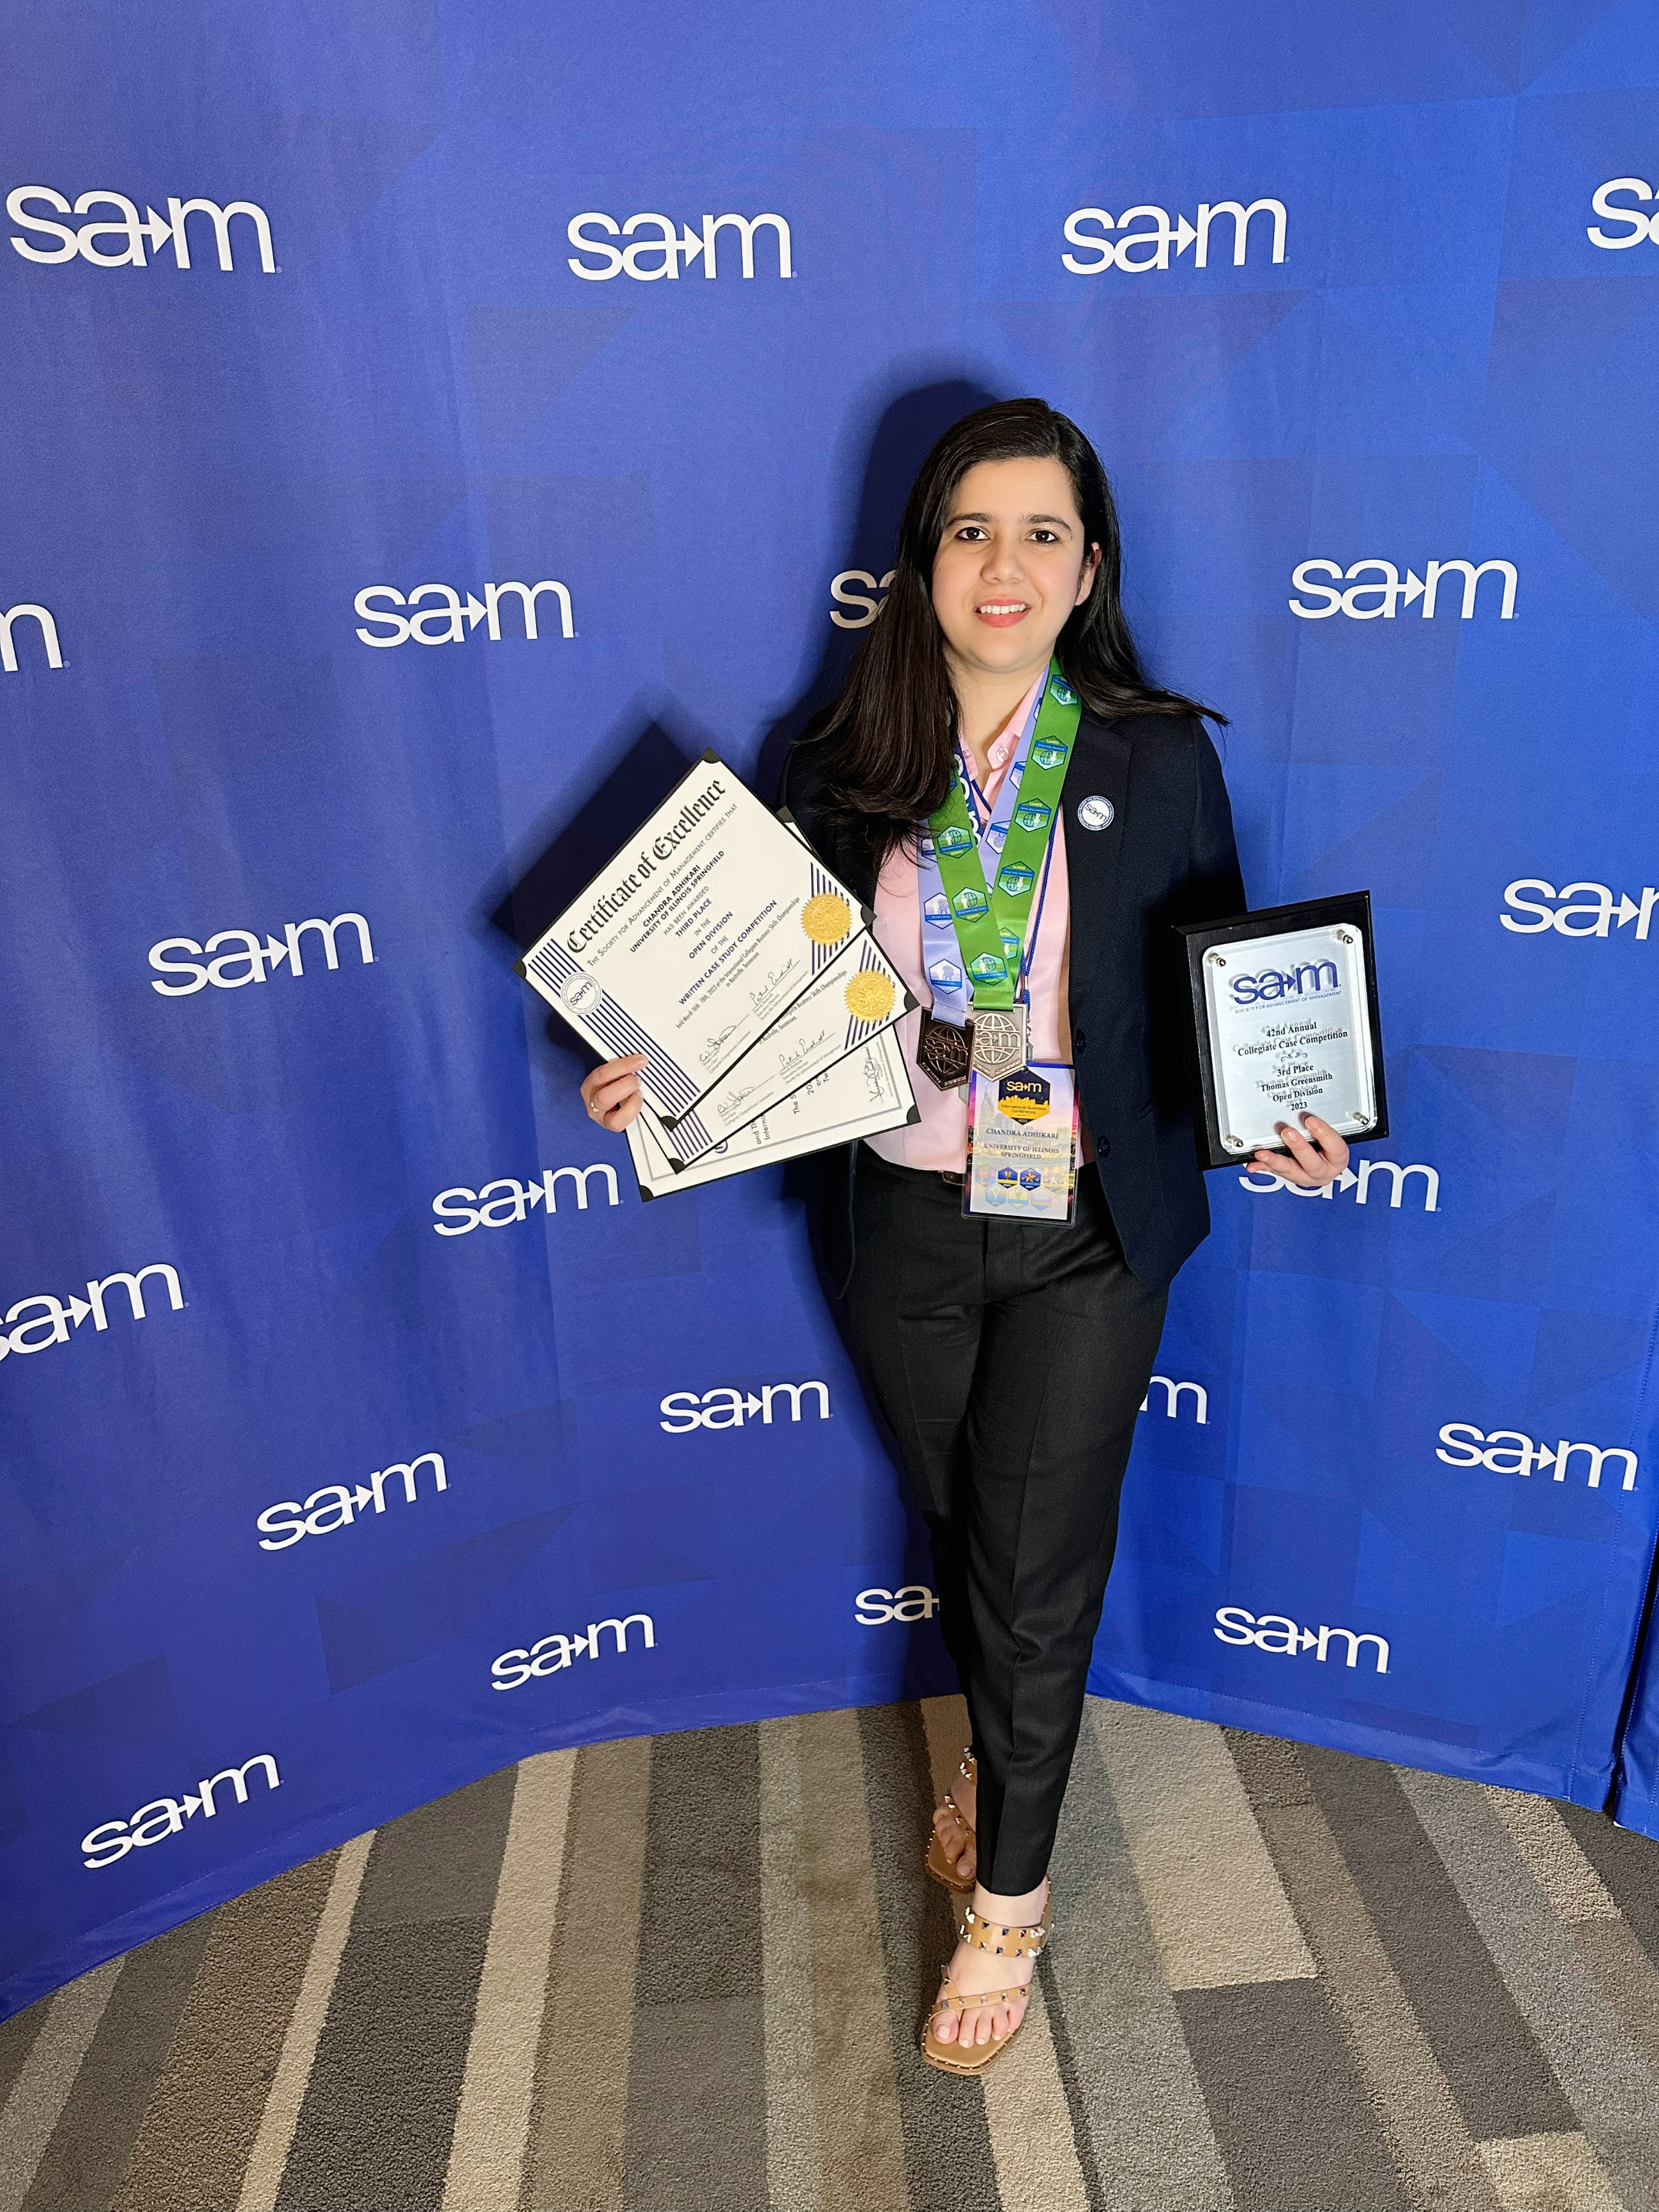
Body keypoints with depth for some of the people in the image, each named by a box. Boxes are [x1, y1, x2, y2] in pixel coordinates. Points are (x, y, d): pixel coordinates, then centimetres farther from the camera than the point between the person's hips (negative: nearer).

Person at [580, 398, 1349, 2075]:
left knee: (1035, 1569, 7)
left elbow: (1214, 994, 1)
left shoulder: (1159, 763, -5)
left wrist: (1269, 1120, -17)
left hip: (1086, 1238, -2)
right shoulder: (838, 773, -2)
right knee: (958, 1531, 21)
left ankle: (1009, 1896, 32)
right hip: (904, 1227, 2)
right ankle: (1000, 1748, 53)